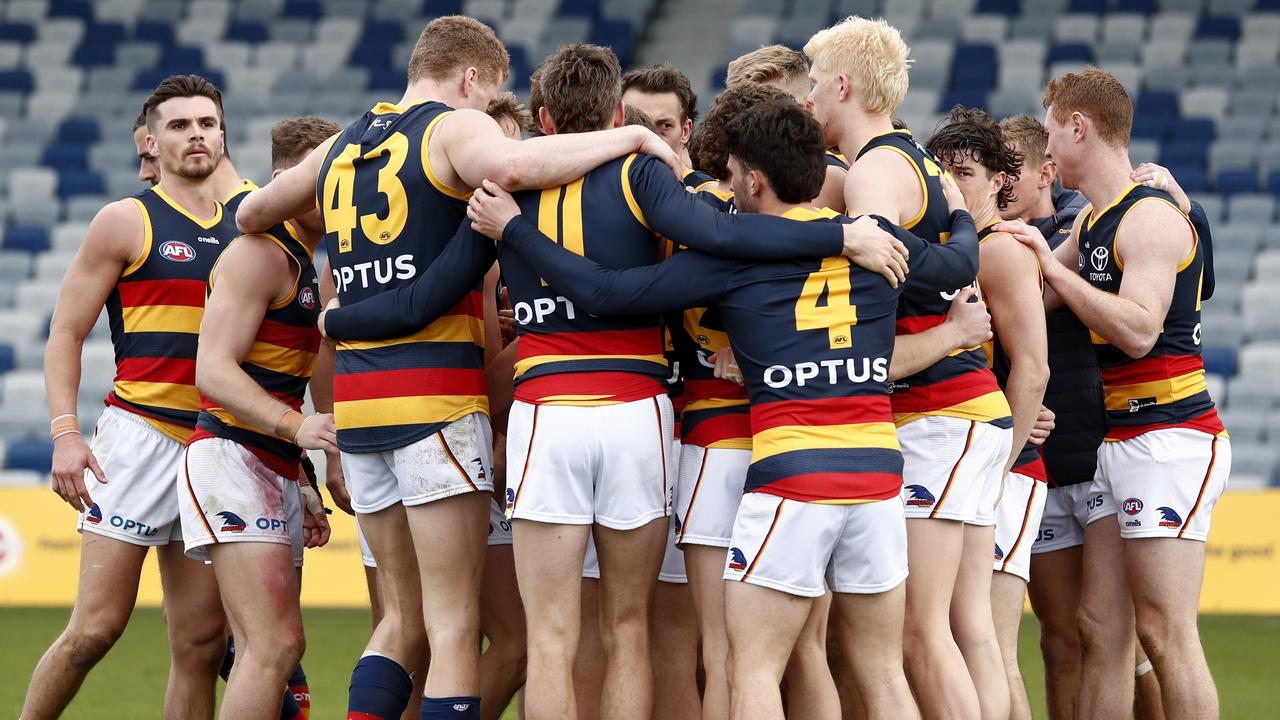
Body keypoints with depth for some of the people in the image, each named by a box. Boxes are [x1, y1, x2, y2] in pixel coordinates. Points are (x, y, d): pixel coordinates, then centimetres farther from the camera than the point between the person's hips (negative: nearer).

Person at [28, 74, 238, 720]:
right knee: (96, 627, -12)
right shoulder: (126, 222, 2)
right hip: (141, 434, -5)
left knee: (201, 644, 2)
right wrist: (65, 433, -12)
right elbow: (66, 332, 1)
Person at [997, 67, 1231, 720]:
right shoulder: (1090, 223, 18)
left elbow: (1138, 330, -22)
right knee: (1100, 629, 5)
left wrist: (1053, 264, -17)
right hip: (1116, 440, 9)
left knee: (1163, 629, -12)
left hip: (1168, 436, -9)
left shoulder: (1150, 218, -11)